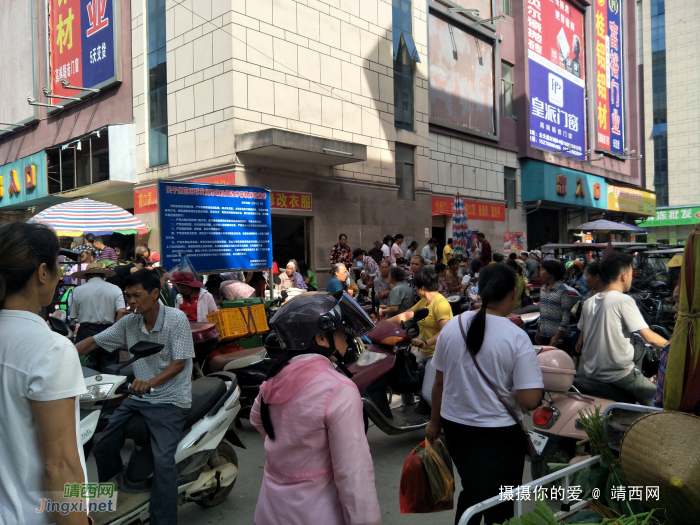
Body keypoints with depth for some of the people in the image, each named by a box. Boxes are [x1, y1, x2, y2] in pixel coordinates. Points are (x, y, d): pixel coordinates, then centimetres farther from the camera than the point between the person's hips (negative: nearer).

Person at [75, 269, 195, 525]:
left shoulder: (176, 319, -15)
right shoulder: (129, 323, 2)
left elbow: (179, 363, -20)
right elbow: (93, 341, 6)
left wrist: (150, 382, -35)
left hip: (170, 400, -6)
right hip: (138, 397, 7)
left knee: (162, 460, -22)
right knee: (102, 448, 7)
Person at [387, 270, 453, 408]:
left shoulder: (440, 303, -18)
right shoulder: (424, 301, 13)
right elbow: (405, 316, 18)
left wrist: (425, 343, -39)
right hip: (425, 353, 10)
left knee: (428, 393, -17)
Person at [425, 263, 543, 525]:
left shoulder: (452, 326, -5)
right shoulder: (517, 338, -18)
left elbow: (439, 381, 3)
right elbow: (530, 400, -20)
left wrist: (435, 421, 16)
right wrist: (535, 376, 1)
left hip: (454, 426, 5)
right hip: (498, 434, -4)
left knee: (471, 492, 26)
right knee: (498, 503, 16)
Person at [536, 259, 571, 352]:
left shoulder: (562, 290, -10)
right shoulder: (543, 289, 10)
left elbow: (566, 315, -13)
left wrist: (557, 336, -18)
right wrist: (538, 331, 18)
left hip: (560, 337, -6)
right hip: (544, 335, 6)